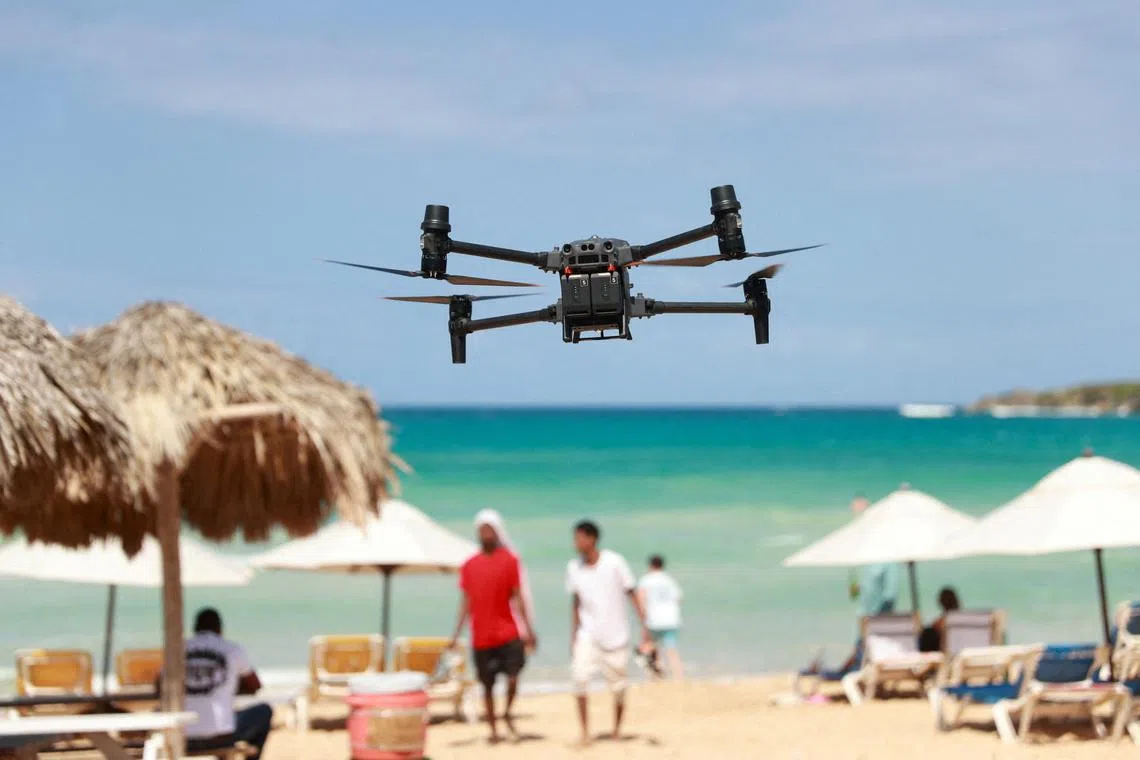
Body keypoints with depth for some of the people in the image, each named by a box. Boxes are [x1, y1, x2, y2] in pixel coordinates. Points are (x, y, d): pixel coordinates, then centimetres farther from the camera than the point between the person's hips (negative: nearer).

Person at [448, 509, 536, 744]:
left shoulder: (510, 560, -1)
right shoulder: (469, 565, 7)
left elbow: (519, 597, -1)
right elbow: (466, 601, 11)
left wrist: (529, 630, -4)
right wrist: (456, 634, 7)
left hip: (508, 633, -3)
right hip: (481, 637, 3)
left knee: (512, 678, -13)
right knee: (487, 684, 7)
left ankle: (507, 713, 13)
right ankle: (493, 729, 17)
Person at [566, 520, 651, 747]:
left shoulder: (615, 562, -12)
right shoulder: (573, 568, -2)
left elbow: (632, 594, -6)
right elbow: (576, 603, 9)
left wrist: (644, 626, -13)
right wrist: (573, 636, 8)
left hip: (616, 635, -2)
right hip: (588, 636, 2)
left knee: (618, 687, 5)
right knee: (579, 677, -19)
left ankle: (617, 731, 26)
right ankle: (585, 731, -12)